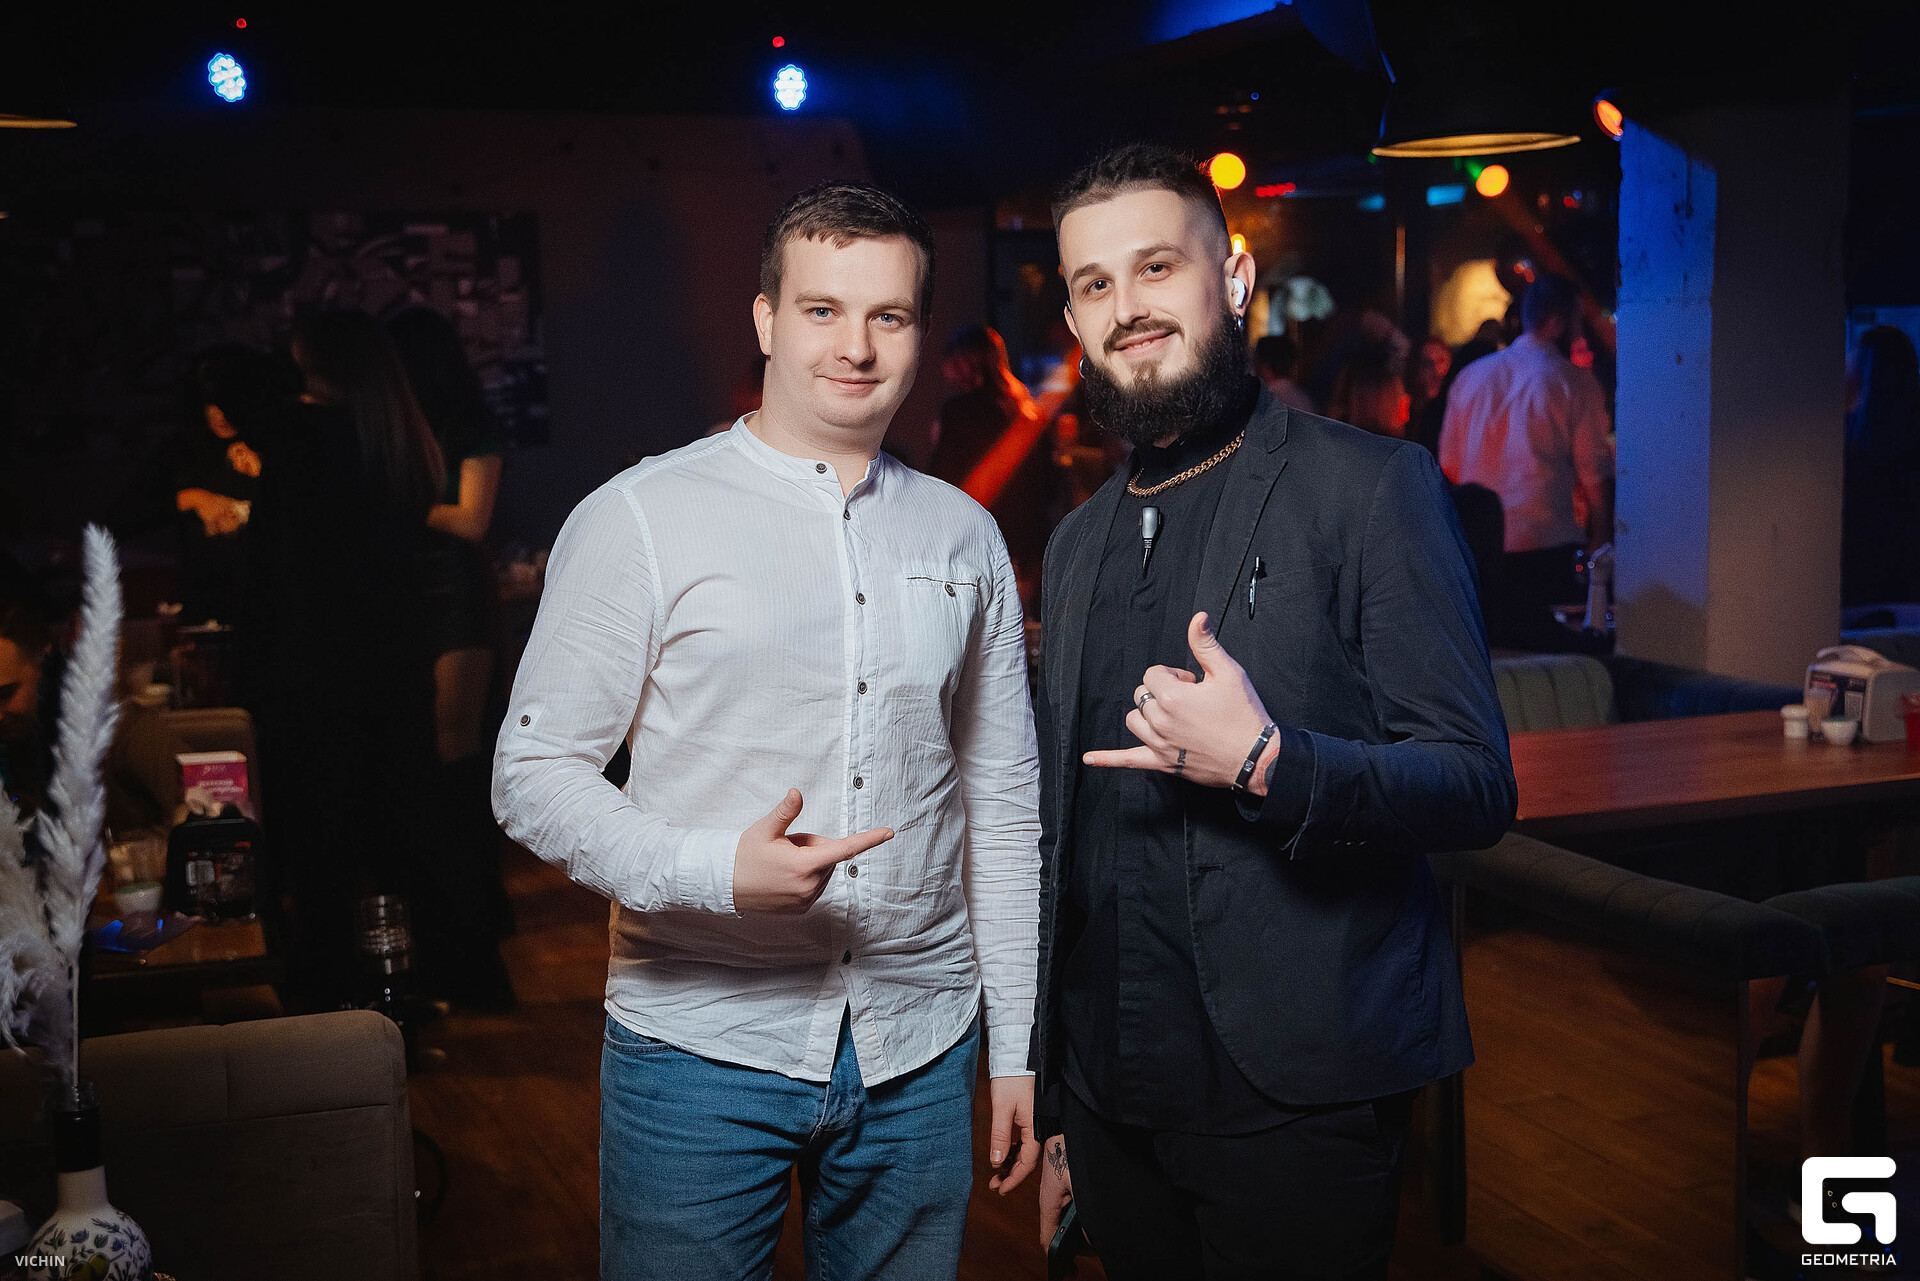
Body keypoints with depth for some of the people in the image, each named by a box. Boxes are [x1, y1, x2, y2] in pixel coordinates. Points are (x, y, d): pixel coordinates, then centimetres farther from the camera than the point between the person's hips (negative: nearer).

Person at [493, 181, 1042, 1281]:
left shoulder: (964, 537, 8)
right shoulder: (641, 519, -5)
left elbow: (1003, 806, 12)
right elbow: (534, 773, -6)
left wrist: (1017, 1048, 10)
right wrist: (719, 870, -22)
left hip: (919, 1058, 4)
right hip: (701, 1047, -3)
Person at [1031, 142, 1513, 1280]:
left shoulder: (1373, 485, -7)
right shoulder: (1080, 544, 11)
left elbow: (1479, 788, -10)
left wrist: (1266, 762, -26)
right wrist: (1052, 1110, 15)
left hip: (1298, 1102, -5)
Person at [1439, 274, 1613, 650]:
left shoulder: (1471, 376, 11)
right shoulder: (1574, 382, -3)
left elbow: (1448, 465, 15)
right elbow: (1595, 474, -4)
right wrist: (1600, 538, 6)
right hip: (1545, 545, -4)